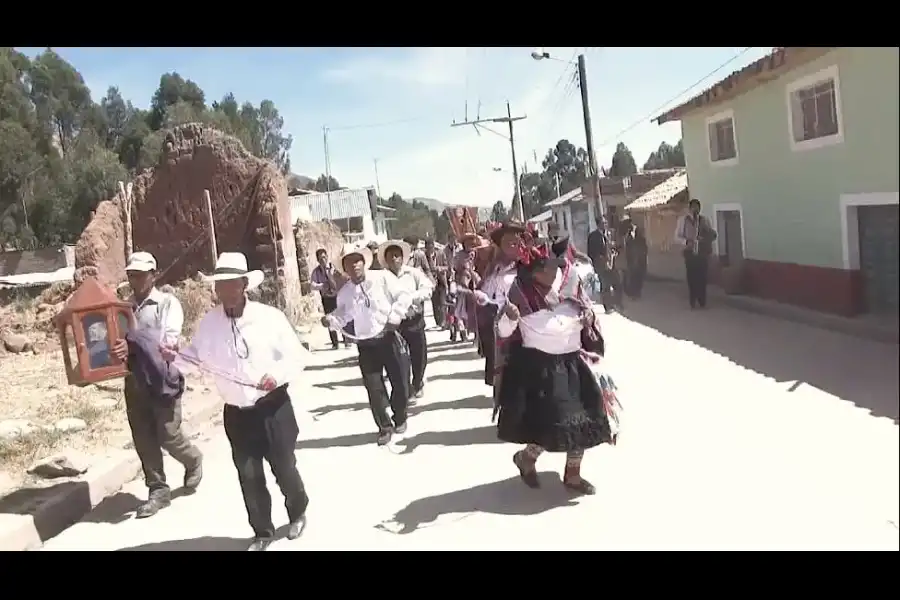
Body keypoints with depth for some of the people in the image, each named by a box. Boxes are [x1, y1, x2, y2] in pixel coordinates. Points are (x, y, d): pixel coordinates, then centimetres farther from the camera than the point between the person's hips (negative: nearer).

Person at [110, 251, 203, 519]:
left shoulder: (168, 303, -5)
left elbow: (169, 340, -18)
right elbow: (116, 340, 10)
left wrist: (134, 348, -34)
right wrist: (117, 351, -16)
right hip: (134, 380, 5)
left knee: (168, 435, -2)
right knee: (143, 439, 6)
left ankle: (193, 462, 29)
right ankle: (158, 490, 18)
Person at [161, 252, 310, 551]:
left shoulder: (269, 316, -12)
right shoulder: (208, 323, -2)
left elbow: (296, 355, -6)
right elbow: (197, 356, 12)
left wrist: (277, 374, -22)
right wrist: (176, 357, -8)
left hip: (273, 408, -3)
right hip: (236, 414, 3)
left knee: (284, 468, 11)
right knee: (249, 476, 10)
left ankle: (297, 513, 40)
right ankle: (262, 532, 31)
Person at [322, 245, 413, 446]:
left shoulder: (383, 277, -6)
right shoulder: (344, 292, 4)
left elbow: (404, 296, -6)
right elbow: (343, 314, 13)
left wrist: (394, 316, -18)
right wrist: (330, 319, -9)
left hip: (390, 338, -2)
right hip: (366, 345, 2)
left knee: (400, 383, 6)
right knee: (374, 388, 0)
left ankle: (399, 418, 32)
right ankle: (384, 426, 19)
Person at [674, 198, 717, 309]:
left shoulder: (704, 220, 11)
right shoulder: (683, 220, 4)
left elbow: (713, 234, 14)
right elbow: (677, 236, 4)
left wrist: (707, 238, -10)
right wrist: (686, 241, -15)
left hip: (703, 252, 2)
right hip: (690, 252, -2)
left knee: (702, 277, 0)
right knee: (691, 277, -1)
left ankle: (702, 302, 10)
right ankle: (693, 302, 8)